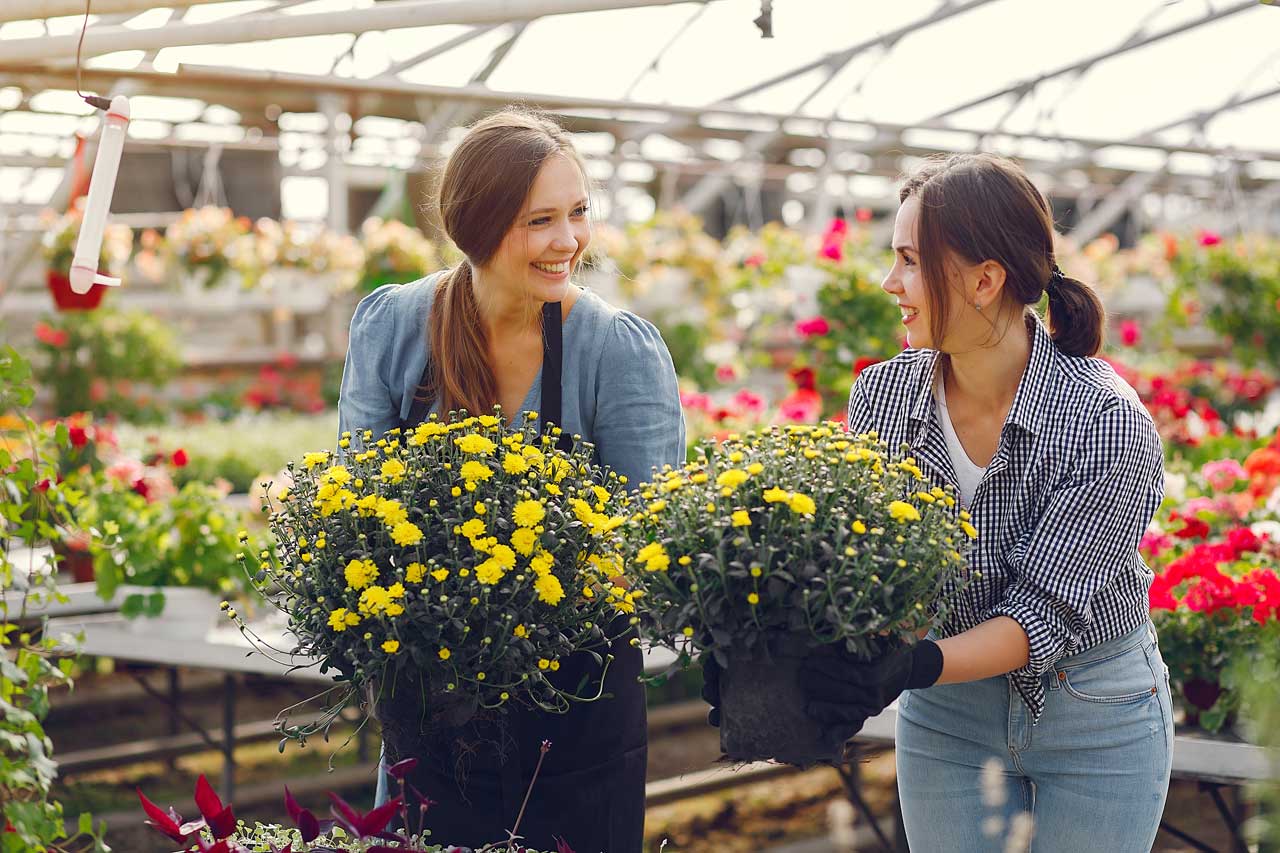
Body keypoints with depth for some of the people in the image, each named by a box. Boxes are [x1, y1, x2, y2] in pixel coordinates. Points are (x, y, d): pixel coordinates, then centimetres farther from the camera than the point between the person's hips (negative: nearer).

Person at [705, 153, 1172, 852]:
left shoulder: (1108, 422, -25)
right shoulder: (882, 395, -12)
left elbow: (1044, 614, -25)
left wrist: (910, 668, -40)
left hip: (1096, 717, -3)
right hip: (946, 714, 3)